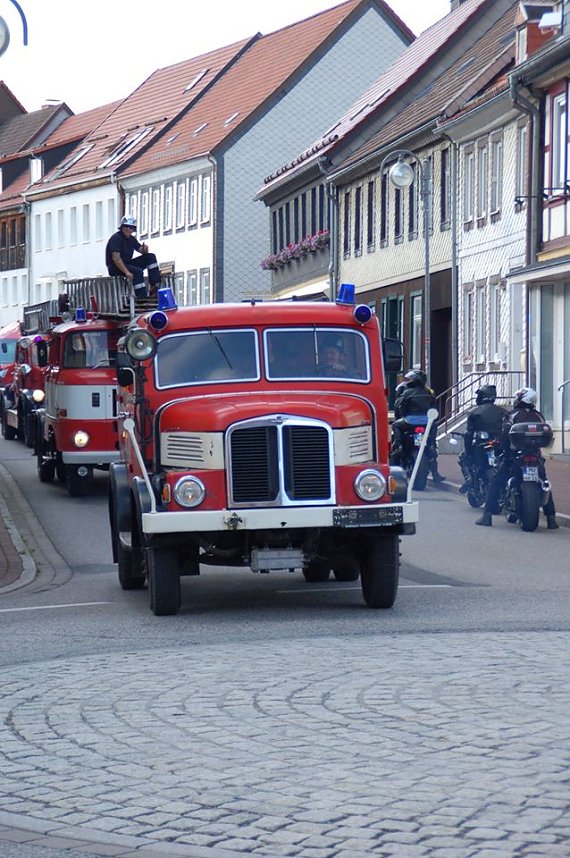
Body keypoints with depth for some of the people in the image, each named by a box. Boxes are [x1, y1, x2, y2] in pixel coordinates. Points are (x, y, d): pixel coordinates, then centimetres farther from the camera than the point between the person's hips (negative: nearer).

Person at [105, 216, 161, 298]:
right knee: (138, 272, -32)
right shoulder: (116, 238, -16)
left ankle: (155, 286, -10)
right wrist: (126, 272, -31)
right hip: (115, 267, -9)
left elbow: (141, 250, 18)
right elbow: (116, 258, -25)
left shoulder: (131, 239, 10)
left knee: (151, 257, -1)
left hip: (127, 263, 9)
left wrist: (145, 249, -10)